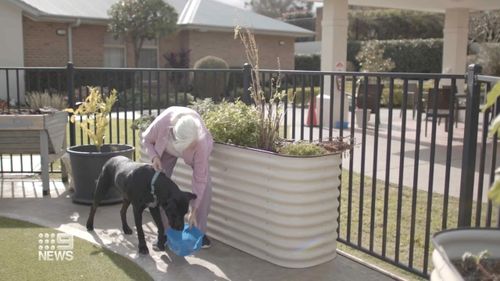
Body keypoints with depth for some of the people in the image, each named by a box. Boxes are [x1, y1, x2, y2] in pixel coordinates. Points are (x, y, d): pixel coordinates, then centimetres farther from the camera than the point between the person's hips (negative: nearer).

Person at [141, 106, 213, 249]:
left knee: (205, 186, -17)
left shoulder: (201, 142, -43)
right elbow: (146, 139, -16)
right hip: (166, 148, 2)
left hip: (194, 142, -1)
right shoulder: (161, 123, -42)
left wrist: (194, 211, -31)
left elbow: (200, 179, -34)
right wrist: (154, 156, -35)